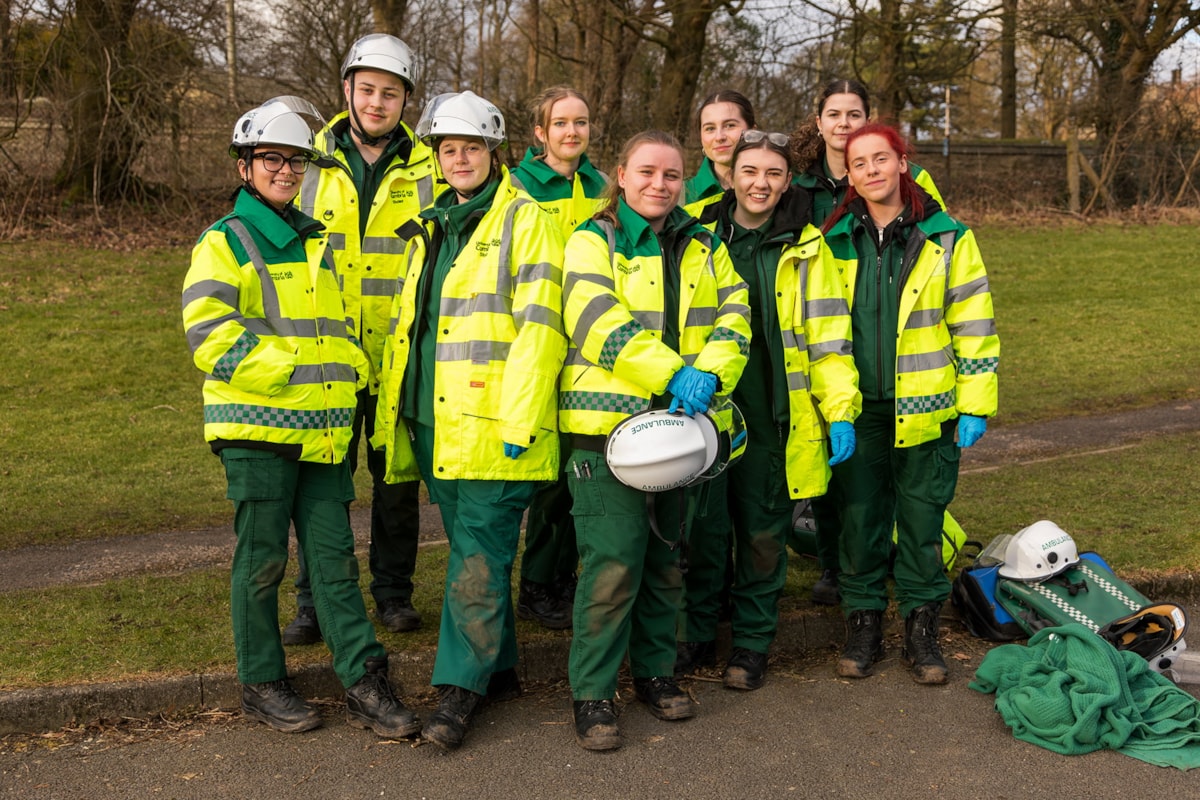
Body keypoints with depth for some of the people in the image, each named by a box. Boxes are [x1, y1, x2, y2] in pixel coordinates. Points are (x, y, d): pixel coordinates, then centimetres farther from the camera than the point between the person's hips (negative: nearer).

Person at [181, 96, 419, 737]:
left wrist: (351, 368, 11)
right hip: (257, 426, -5)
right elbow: (208, 331, -13)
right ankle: (261, 684, 16)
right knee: (261, 558, 3)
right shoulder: (226, 241, -1)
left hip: (322, 429, 5)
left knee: (334, 555, 4)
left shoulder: (317, 242, 20)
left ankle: (364, 684, 5)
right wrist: (284, 369, -17)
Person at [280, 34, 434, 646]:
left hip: (400, 357, 0)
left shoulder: (425, 170, 4)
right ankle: (315, 600, 16)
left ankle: (393, 592, 24)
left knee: (397, 477, 10)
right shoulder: (314, 164, 5)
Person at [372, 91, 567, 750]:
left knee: (478, 554, -6)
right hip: (436, 424, 7)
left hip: (495, 424, -7)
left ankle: (461, 686, 1)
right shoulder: (429, 229, 20)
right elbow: (404, 326, 24)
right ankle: (499, 668, 26)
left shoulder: (524, 220, -4)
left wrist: (518, 421, -19)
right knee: (474, 545, 14)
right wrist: (394, 413, 18)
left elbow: (539, 326, -12)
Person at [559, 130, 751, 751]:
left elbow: (733, 317, 4)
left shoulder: (704, 248, 14)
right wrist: (673, 375, -23)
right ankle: (591, 693, 4)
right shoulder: (593, 241, -2)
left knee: (665, 557, 14)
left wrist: (707, 373, -16)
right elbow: (599, 321, -16)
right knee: (613, 561, -8)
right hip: (608, 421, -5)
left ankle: (655, 670, 29)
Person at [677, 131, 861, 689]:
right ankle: (695, 636, 23)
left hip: (775, 419, -1)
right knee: (703, 529, 7)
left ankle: (751, 644, 21)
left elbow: (828, 337, 0)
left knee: (763, 535, 6)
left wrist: (841, 412, -7)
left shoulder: (806, 249, 3)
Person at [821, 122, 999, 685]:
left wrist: (976, 405, -6)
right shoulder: (834, 241, 5)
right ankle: (863, 625, 21)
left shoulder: (947, 238, -1)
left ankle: (921, 628, 20)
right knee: (858, 518, 7)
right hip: (855, 409, 2)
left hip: (924, 410, -2)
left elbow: (974, 326, -1)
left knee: (922, 521, 6)